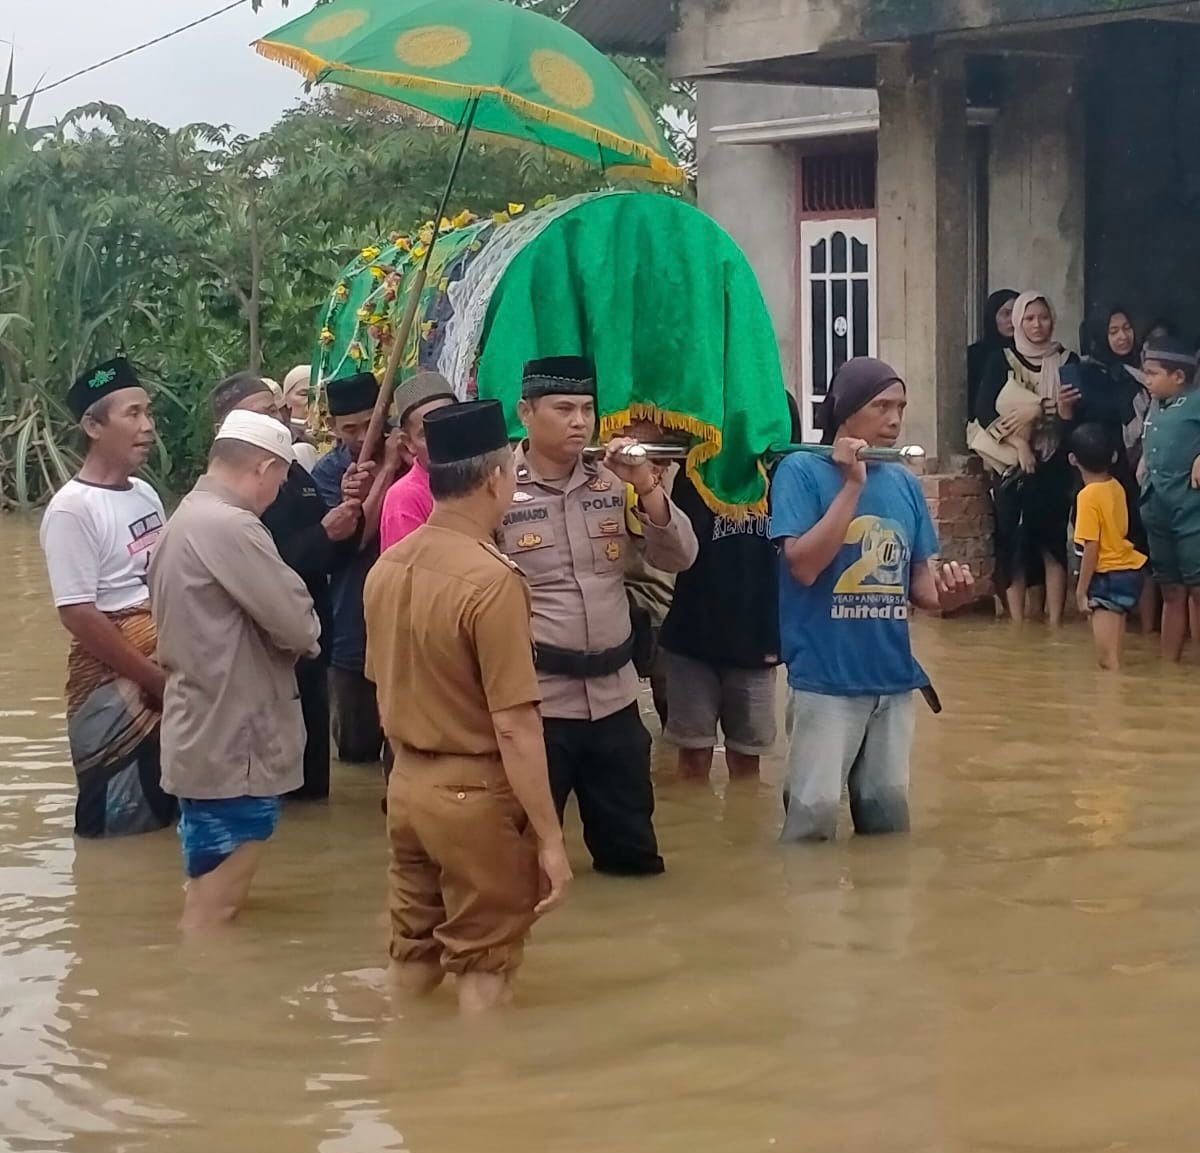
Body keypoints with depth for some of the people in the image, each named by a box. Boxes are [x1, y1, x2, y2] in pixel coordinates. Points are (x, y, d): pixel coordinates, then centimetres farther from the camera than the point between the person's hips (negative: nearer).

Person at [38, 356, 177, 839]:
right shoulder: (72, 508, -17)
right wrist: (157, 680, -18)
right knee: (123, 825, -1)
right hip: (114, 680, -8)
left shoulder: (145, 493, 8)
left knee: (164, 807, 15)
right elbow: (78, 616, -20)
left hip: (165, 661, 8)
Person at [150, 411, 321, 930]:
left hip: (206, 735, 10)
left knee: (209, 900, 19)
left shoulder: (185, 520, 12)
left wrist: (286, 631, 5)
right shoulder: (231, 527, -20)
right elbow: (298, 625, -21)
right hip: (233, 745, -10)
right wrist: (303, 634, 2)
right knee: (214, 913, -3)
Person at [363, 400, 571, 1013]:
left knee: (413, 956, 17)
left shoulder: (386, 567, 2)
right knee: (484, 967, 5)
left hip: (407, 782, 7)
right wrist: (550, 838, -16)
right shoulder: (491, 579, -21)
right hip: (475, 792, -7)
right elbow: (514, 728, -21)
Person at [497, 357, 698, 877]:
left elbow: (678, 557, 5)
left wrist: (646, 488, -9)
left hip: (614, 693, 5)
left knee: (633, 851, 15)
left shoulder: (612, 483, 7)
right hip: (536, 697, -5)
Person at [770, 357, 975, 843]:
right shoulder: (802, 470, -7)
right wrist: (852, 485, -18)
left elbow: (918, 580, 16)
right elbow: (803, 565, -18)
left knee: (888, 807, 13)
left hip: (893, 676, 6)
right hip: (826, 677, -6)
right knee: (816, 808, -9)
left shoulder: (904, 482, 9)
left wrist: (946, 595, -8)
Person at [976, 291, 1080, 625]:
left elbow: (1080, 416, 3)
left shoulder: (1067, 361, 5)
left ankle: (1055, 622, -2)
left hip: (1054, 467, 0)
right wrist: (1017, 441, -16)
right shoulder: (1002, 360, 3)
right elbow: (983, 409, -5)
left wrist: (1067, 409, -20)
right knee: (1013, 542, -2)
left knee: (1053, 542, -3)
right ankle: (1017, 622, 2)